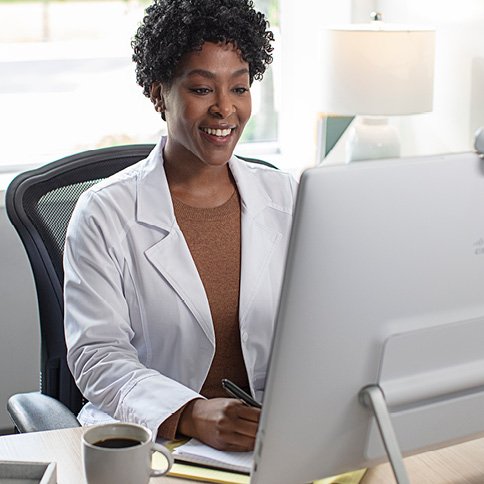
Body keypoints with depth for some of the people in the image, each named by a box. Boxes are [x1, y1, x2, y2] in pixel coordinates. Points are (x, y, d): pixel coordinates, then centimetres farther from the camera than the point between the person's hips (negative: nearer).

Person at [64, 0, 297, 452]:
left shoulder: (285, 197, 9)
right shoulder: (104, 213, -3)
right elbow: (97, 355, -10)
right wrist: (192, 415, -26)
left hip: (273, 437, 3)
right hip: (148, 442, -2)